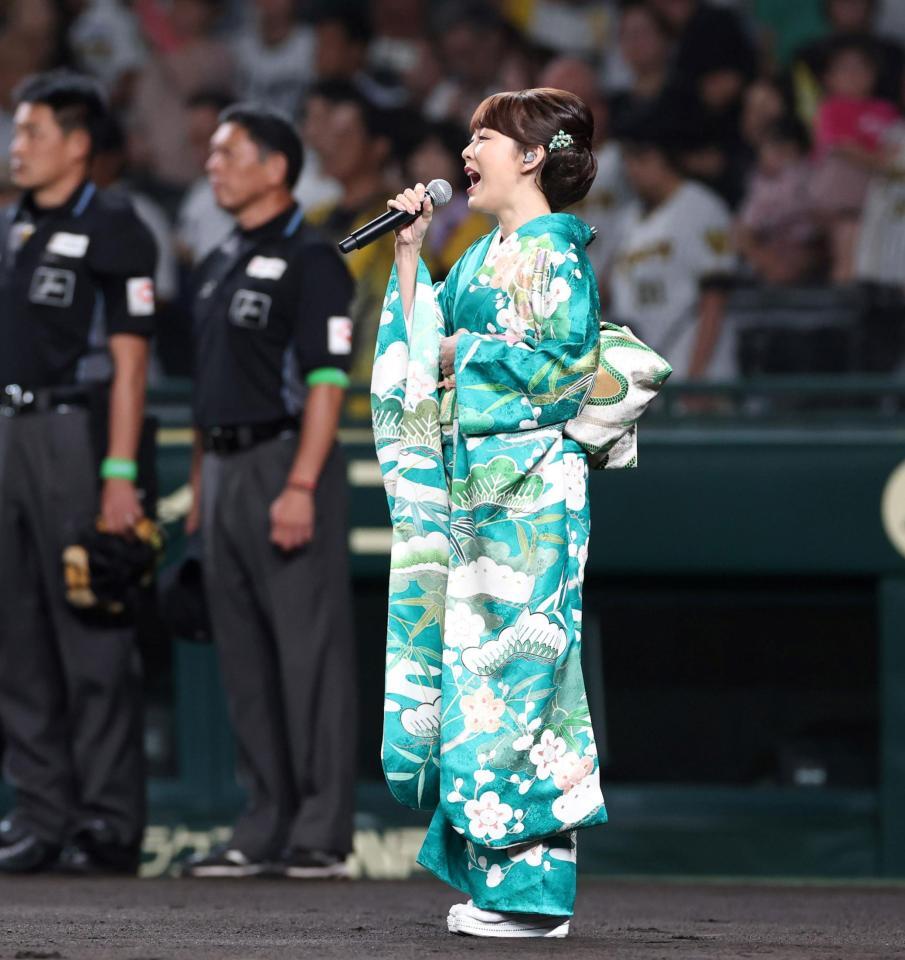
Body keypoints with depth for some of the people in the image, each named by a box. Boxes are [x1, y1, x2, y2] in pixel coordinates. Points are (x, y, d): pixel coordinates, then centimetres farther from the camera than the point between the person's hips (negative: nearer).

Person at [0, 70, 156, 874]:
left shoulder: (112, 230, -6)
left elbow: (129, 360, -11)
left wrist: (120, 474, -17)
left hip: (77, 435, -8)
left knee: (94, 639, -5)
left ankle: (111, 818, -1)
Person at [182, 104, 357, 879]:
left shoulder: (310, 261, -8)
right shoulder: (220, 266, 18)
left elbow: (326, 379, -15)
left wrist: (300, 485, -22)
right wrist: (200, 487, 17)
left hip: (286, 463, -9)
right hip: (225, 468, 9)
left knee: (310, 648, -6)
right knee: (244, 655, 9)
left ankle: (323, 830, -4)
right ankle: (266, 828, 14)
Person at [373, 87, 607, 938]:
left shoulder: (555, 250, -7)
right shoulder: (480, 256, 18)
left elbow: (561, 358, -18)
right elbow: (423, 348, 18)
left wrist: (463, 352, -7)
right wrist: (408, 254, 14)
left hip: (529, 484, -9)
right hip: (469, 484, 9)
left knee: (514, 656, -9)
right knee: (471, 659, 7)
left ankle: (534, 886, -7)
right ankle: (494, 873, 10)